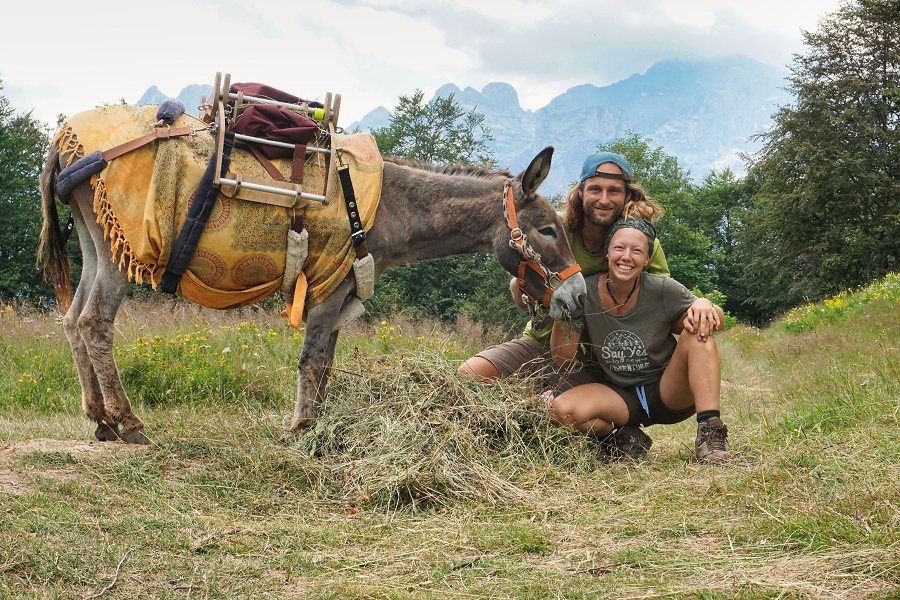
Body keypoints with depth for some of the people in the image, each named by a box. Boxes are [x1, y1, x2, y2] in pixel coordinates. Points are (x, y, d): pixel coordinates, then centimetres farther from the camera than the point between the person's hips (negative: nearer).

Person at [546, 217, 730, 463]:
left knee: (697, 331, -25)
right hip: (618, 395, 1)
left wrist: (704, 306, -29)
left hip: (666, 391, -1)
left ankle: (709, 433, -26)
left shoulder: (664, 290, -15)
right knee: (561, 409, -27)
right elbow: (563, 359, -8)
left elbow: (716, 321, -5)